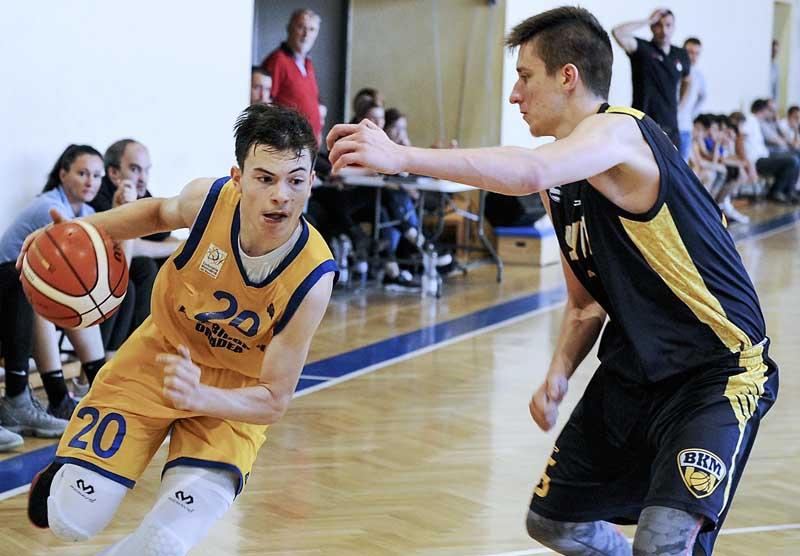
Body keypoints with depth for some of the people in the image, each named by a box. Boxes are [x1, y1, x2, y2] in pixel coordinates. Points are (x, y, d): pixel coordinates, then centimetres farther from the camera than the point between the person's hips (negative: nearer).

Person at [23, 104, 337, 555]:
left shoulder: (313, 278, -31)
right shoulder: (211, 198, -24)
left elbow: (274, 401, -24)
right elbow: (160, 213, 4)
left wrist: (199, 396, -43)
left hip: (234, 393, -1)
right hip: (159, 352, 2)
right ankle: (62, 477, 32)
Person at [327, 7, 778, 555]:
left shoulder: (618, 131, -19)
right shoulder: (563, 186, 8)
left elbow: (532, 172, -42)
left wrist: (401, 156, -43)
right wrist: (558, 377, -1)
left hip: (721, 372, -9)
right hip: (634, 373, 9)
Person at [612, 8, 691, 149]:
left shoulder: (681, 55, 10)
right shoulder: (642, 49, -4)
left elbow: (686, 81, 30)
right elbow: (618, 32, -21)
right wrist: (649, 20, -14)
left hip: (671, 127, 5)